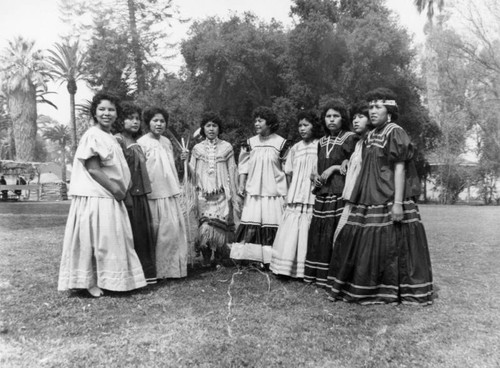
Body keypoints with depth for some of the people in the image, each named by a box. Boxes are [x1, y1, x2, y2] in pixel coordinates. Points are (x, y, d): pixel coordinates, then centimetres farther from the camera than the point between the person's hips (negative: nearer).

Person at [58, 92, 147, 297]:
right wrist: (115, 189, -15)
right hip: (96, 197, -9)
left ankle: (102, 280, 25)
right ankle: (90, 282, 12)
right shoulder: (93, 135, -11)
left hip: (110, 197, 9)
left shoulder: (110, 137, 15)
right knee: (96, 239, -1)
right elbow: (93, 169, -17)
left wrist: (119, 190, 7)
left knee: (111, 239, 13)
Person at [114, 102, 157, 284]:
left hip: (140, 194, 8)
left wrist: (144, 192, 16)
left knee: (144, 233, 11)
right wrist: (126, 195, -20)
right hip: (129, 195, -8)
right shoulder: (117, 140, -8)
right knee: (132, 234, -2)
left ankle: (146, 273, 22)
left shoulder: (135, 142, 17)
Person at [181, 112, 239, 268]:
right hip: (204, 194, 1)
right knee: (206, 226, -7)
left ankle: (219, 258, 15)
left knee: (220, 225, -5)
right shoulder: (197, 148, 9)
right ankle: (206, 257, 14)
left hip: (222, 194, 0)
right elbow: (193, 173, 8)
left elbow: (232, 171, 7)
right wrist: (186, 161, -10)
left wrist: (233, 195, 4)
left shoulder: (227, 147, 7)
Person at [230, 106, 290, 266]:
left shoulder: (280, 143, -1)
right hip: (253, 191, 2)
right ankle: (255, 258, 8)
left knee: (272, 225, -1)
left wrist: (287, 191, 0)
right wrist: (241, 184, -1)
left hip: (274, 191, -2)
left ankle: (272, 259, 10)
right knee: (252, 224, -2)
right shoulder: (250, 143, 7)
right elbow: (244, 166, 9)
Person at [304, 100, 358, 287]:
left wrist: (334, 168, -8)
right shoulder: (322, 142, 18)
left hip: (341, 193, -6)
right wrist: (317, 176, 5)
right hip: (323, 193, 6)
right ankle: (318, 276, 16)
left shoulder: (350, 138, -1)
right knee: (318, 234, 5)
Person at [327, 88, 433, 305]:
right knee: (363, 244, 10)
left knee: (388, 244, -1)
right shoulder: (371, 136, 16)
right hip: (370, 201, 8)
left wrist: (398, 203, -19)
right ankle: (364, 288, 24)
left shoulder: (395, 133, -6)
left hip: (388, 201, -8)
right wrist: (359, 199, 17)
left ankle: (392, 290, 14)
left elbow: (400, 168, -13)